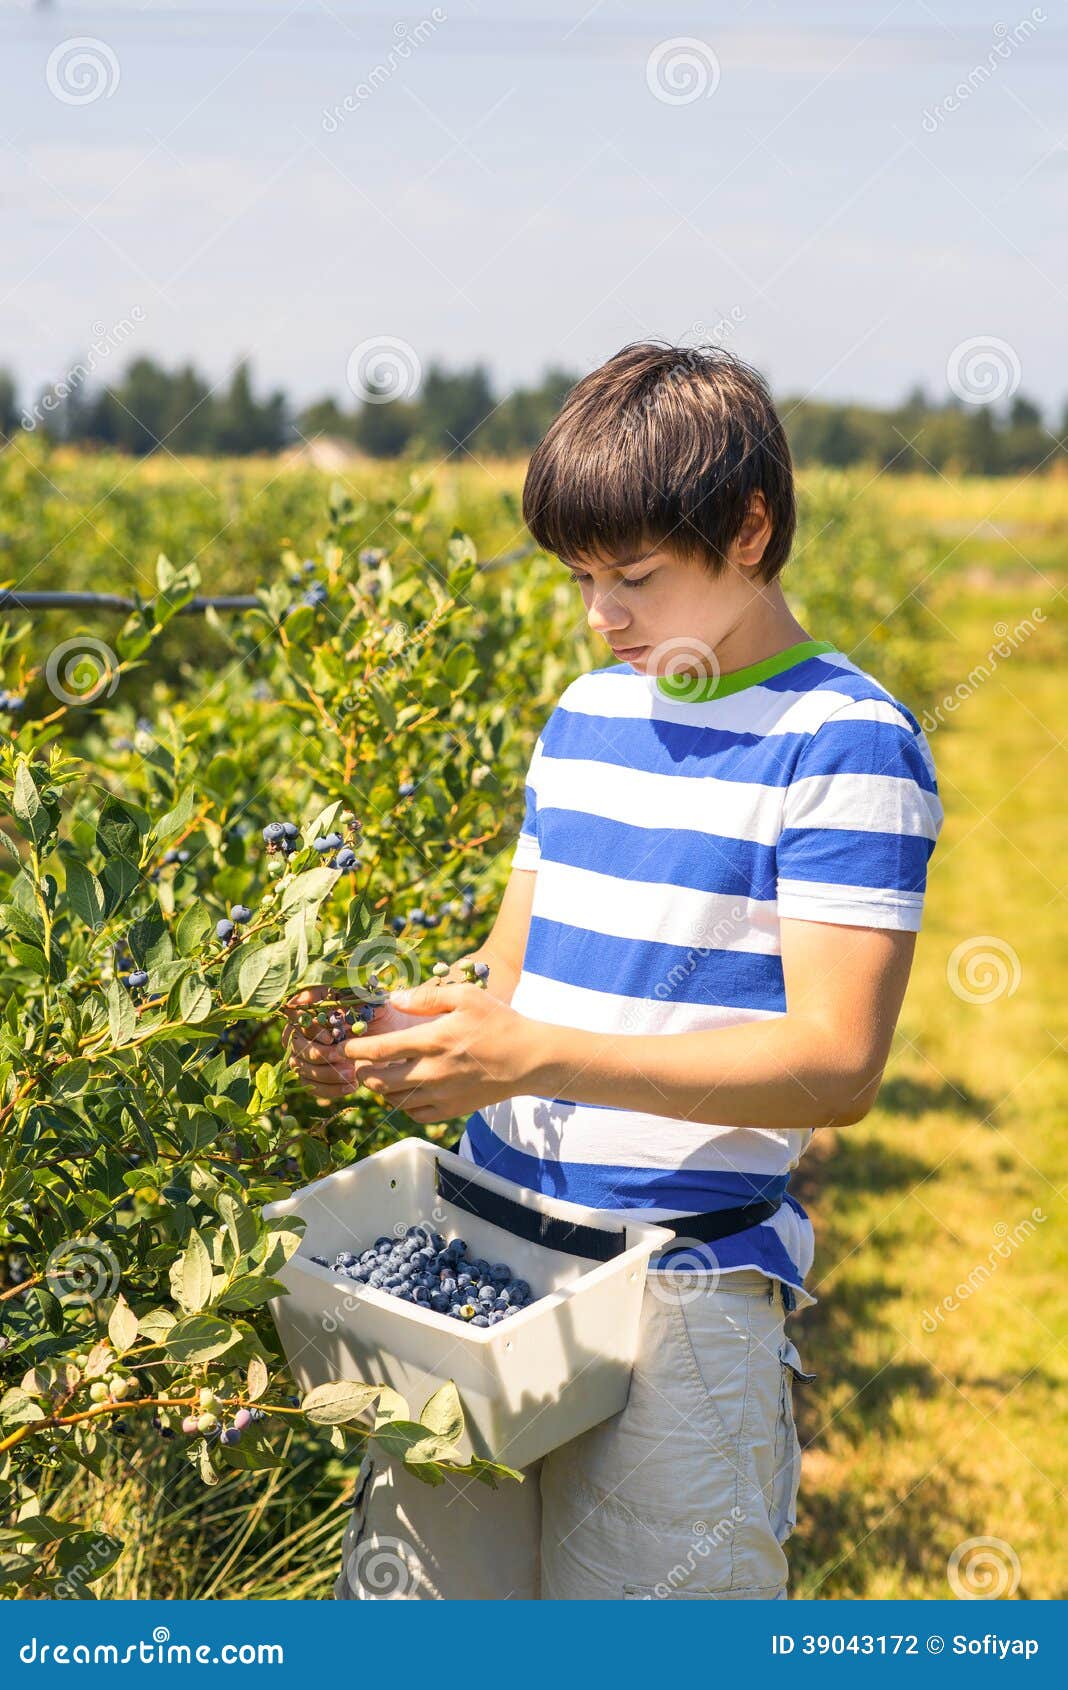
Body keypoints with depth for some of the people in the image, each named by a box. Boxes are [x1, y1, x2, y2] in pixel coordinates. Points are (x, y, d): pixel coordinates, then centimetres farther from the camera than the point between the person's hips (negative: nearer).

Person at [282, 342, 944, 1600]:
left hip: (681, 1289, -5)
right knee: (407, 1608, 9)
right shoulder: (584, 717, 12)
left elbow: (835, 1063, -15)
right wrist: (376, 1034, -4)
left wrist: (537, 1057, -23)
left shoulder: (843, 745, -9)